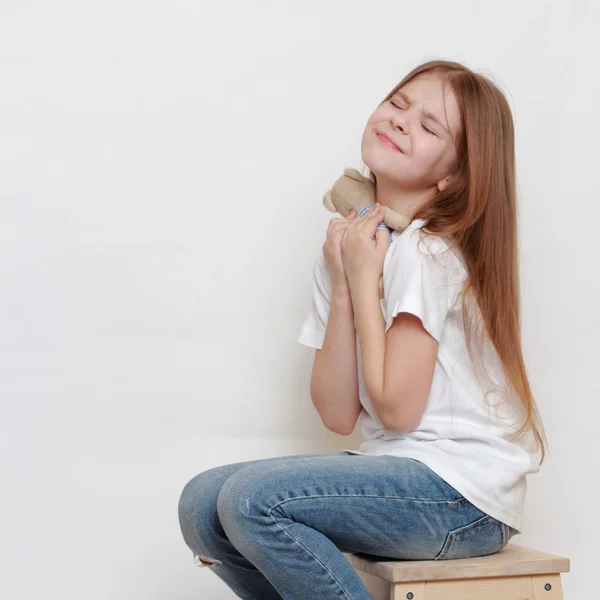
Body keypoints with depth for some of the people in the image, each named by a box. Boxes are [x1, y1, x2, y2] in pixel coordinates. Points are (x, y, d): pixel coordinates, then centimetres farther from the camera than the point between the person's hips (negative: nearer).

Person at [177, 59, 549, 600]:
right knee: (202, 503, -3)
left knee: (253, 498, -23)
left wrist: (363, 279, -11)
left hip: (466, 493, -8)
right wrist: (342, 285, -7)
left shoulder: (425, 251, -14)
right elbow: (339, 414, 2)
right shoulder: (351, 245, 9)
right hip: (397, 471, 8)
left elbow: (397, 408, -17)